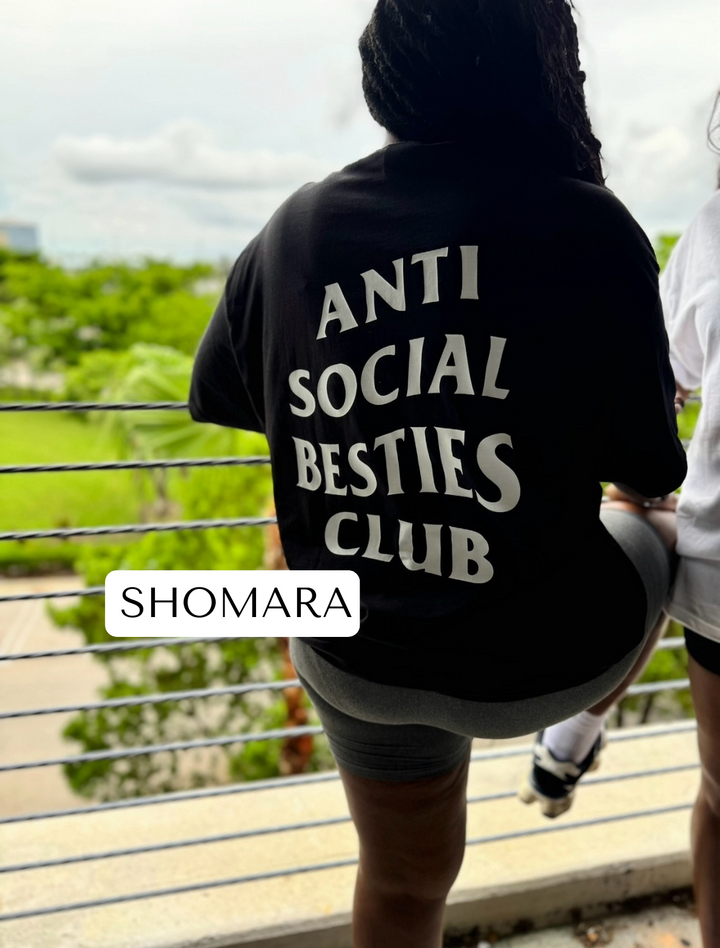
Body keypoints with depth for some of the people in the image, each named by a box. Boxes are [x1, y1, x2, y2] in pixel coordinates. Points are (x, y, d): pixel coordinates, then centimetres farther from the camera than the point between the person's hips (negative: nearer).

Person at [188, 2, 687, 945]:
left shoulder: (292, 231, -7)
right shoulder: (589, 227, -17)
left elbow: (220, 398, 8)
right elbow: (649, 468, -9)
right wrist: (660, 430, 16)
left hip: (356, 659, 4)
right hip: (541, 661, -3)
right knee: (643, 540, 32)